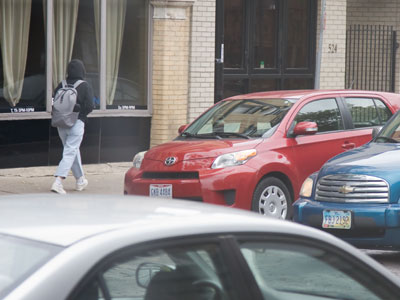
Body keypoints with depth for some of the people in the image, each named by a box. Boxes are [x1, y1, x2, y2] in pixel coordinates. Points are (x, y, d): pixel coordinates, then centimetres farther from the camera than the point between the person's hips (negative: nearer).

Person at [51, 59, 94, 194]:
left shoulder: (61, 85, 3)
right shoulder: (85, 86, -7)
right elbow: (89, 106, -11)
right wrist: (81, 113, 6)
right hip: (76, 123, -5)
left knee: (73, 151, 20)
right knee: (70, 152, -5)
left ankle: (80, 181, 32)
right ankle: (58, 182, -20)